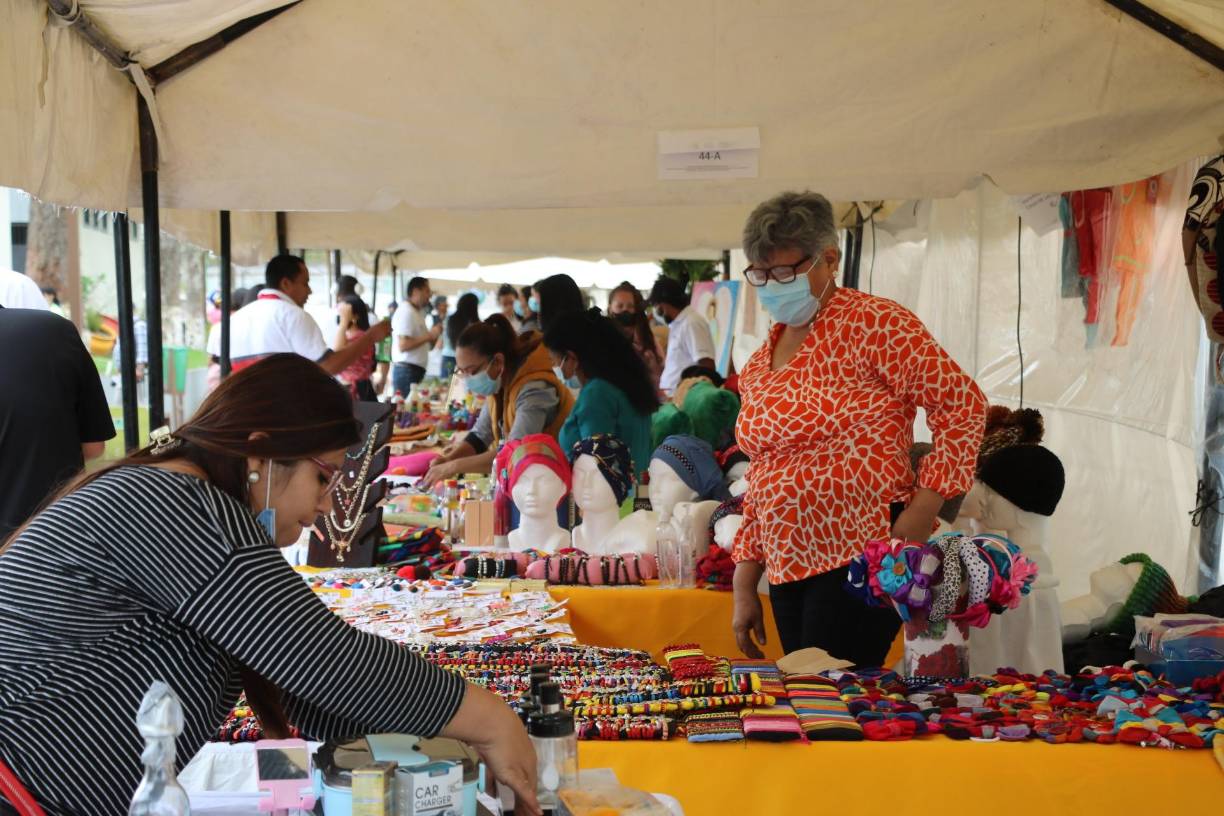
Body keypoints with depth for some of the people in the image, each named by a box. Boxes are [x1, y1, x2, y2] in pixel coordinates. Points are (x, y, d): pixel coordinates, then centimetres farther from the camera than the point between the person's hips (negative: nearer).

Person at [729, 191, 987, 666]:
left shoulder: (872, 323, -8)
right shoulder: (759, 367, 13)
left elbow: (962, 407, -12)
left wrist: (919, 515, -19)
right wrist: (744, 585, 14)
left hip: (862, 558, -7)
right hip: (788, 570, 7)